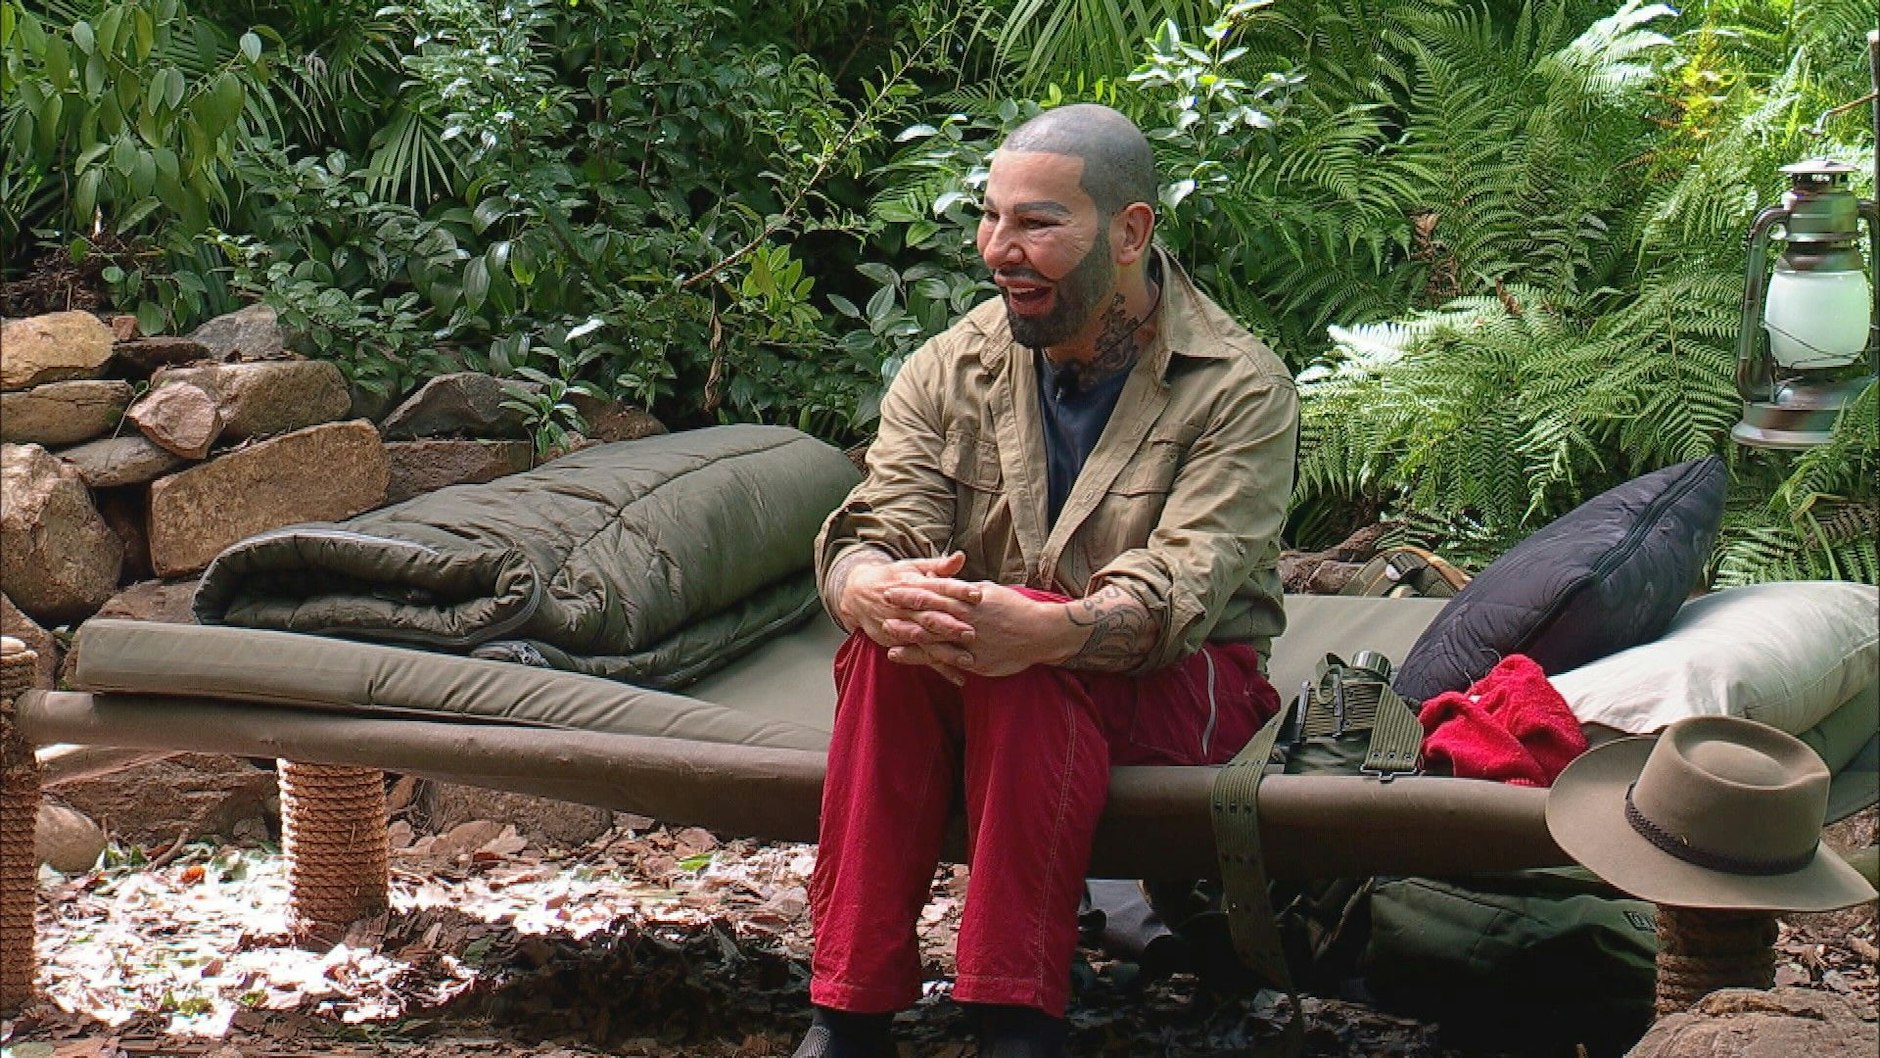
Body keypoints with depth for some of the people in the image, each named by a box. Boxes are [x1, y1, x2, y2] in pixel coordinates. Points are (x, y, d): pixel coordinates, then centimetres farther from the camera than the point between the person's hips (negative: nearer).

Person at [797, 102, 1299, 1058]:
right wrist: (874, 593, -35)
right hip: (972, 688, 3)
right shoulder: (950, 371, 6)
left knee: (1032, 654, -35)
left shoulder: (1240, 388, -7)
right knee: (893, 634, -30)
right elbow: (867, 533, -7)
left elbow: (1181, 587, -22)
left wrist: (1044, 630, -44)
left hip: (1173, 685, -3)